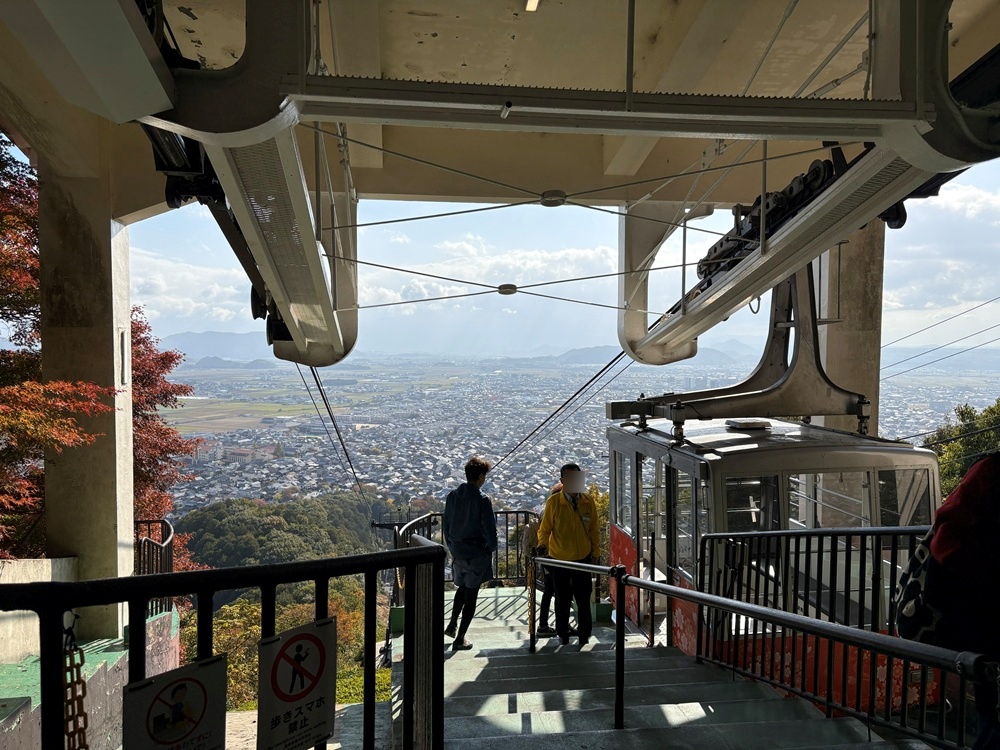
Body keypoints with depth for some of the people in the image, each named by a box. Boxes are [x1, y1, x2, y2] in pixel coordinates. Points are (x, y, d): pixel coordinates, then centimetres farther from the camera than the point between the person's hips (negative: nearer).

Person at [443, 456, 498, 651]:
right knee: (471, 595, 7)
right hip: (477, 554, -5)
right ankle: (460, 639, 12)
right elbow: (489, 528, -16)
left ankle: (452, 624, 32)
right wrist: (492, 548, 3)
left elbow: (446, 524, 6)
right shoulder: (482, 500, -19)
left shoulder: (452, 496, -2)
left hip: (457, 552, 5)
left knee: (462, 588, 28)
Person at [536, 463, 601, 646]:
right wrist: (542, 544, -19)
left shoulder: (588, 501, -3)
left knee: (583, 599, 9)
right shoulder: (553, 501, -10)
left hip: (583, 558, 1)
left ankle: (584, 633, 26)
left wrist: (595, 552, 5)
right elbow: (545, 529, -3)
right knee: (562, 600, 12)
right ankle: (562, 634, 30)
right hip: (559, 559, -1)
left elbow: (593, 529, 5)